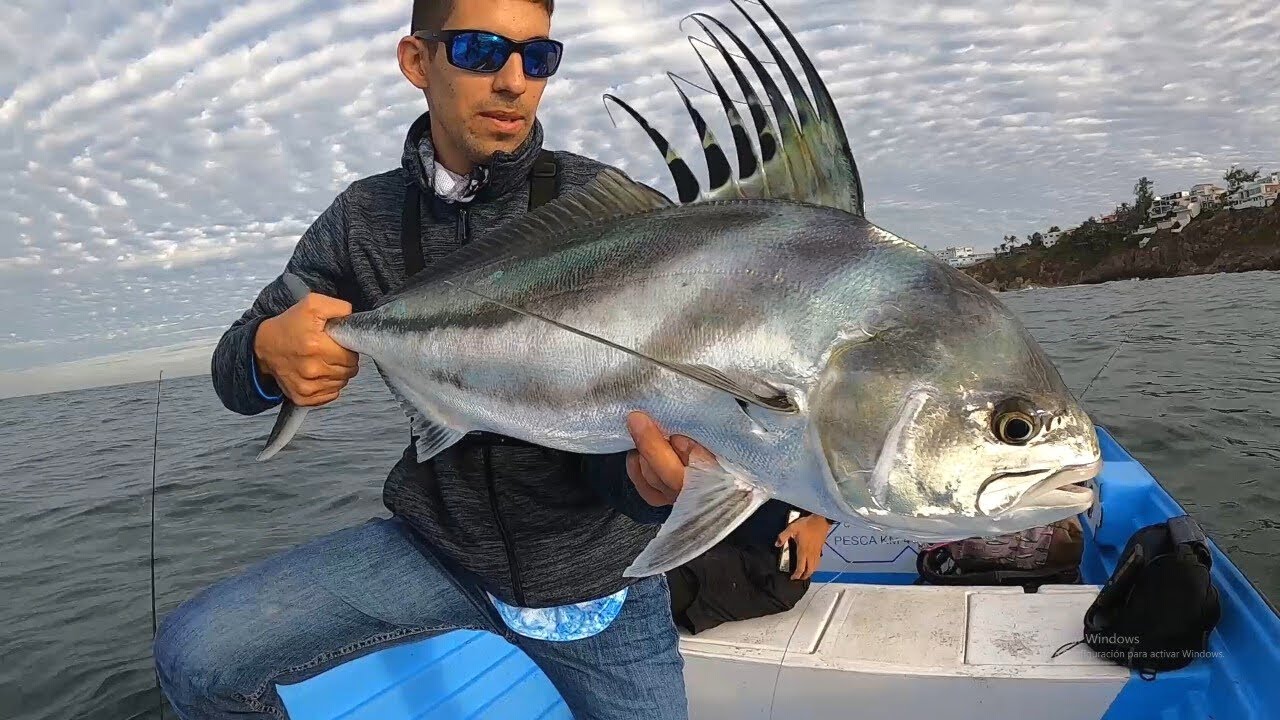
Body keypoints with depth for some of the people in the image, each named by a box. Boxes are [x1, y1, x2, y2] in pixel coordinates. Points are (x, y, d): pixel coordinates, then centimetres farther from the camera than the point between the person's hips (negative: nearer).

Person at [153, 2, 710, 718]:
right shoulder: (366, 217, -5)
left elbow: (650, 392, -18)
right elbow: (233, 370, 2)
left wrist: (659, 467, -42)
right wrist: (268, 352, -24)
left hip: (596, 572, -1)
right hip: (437, 544, 2)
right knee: (195, 655, -8)